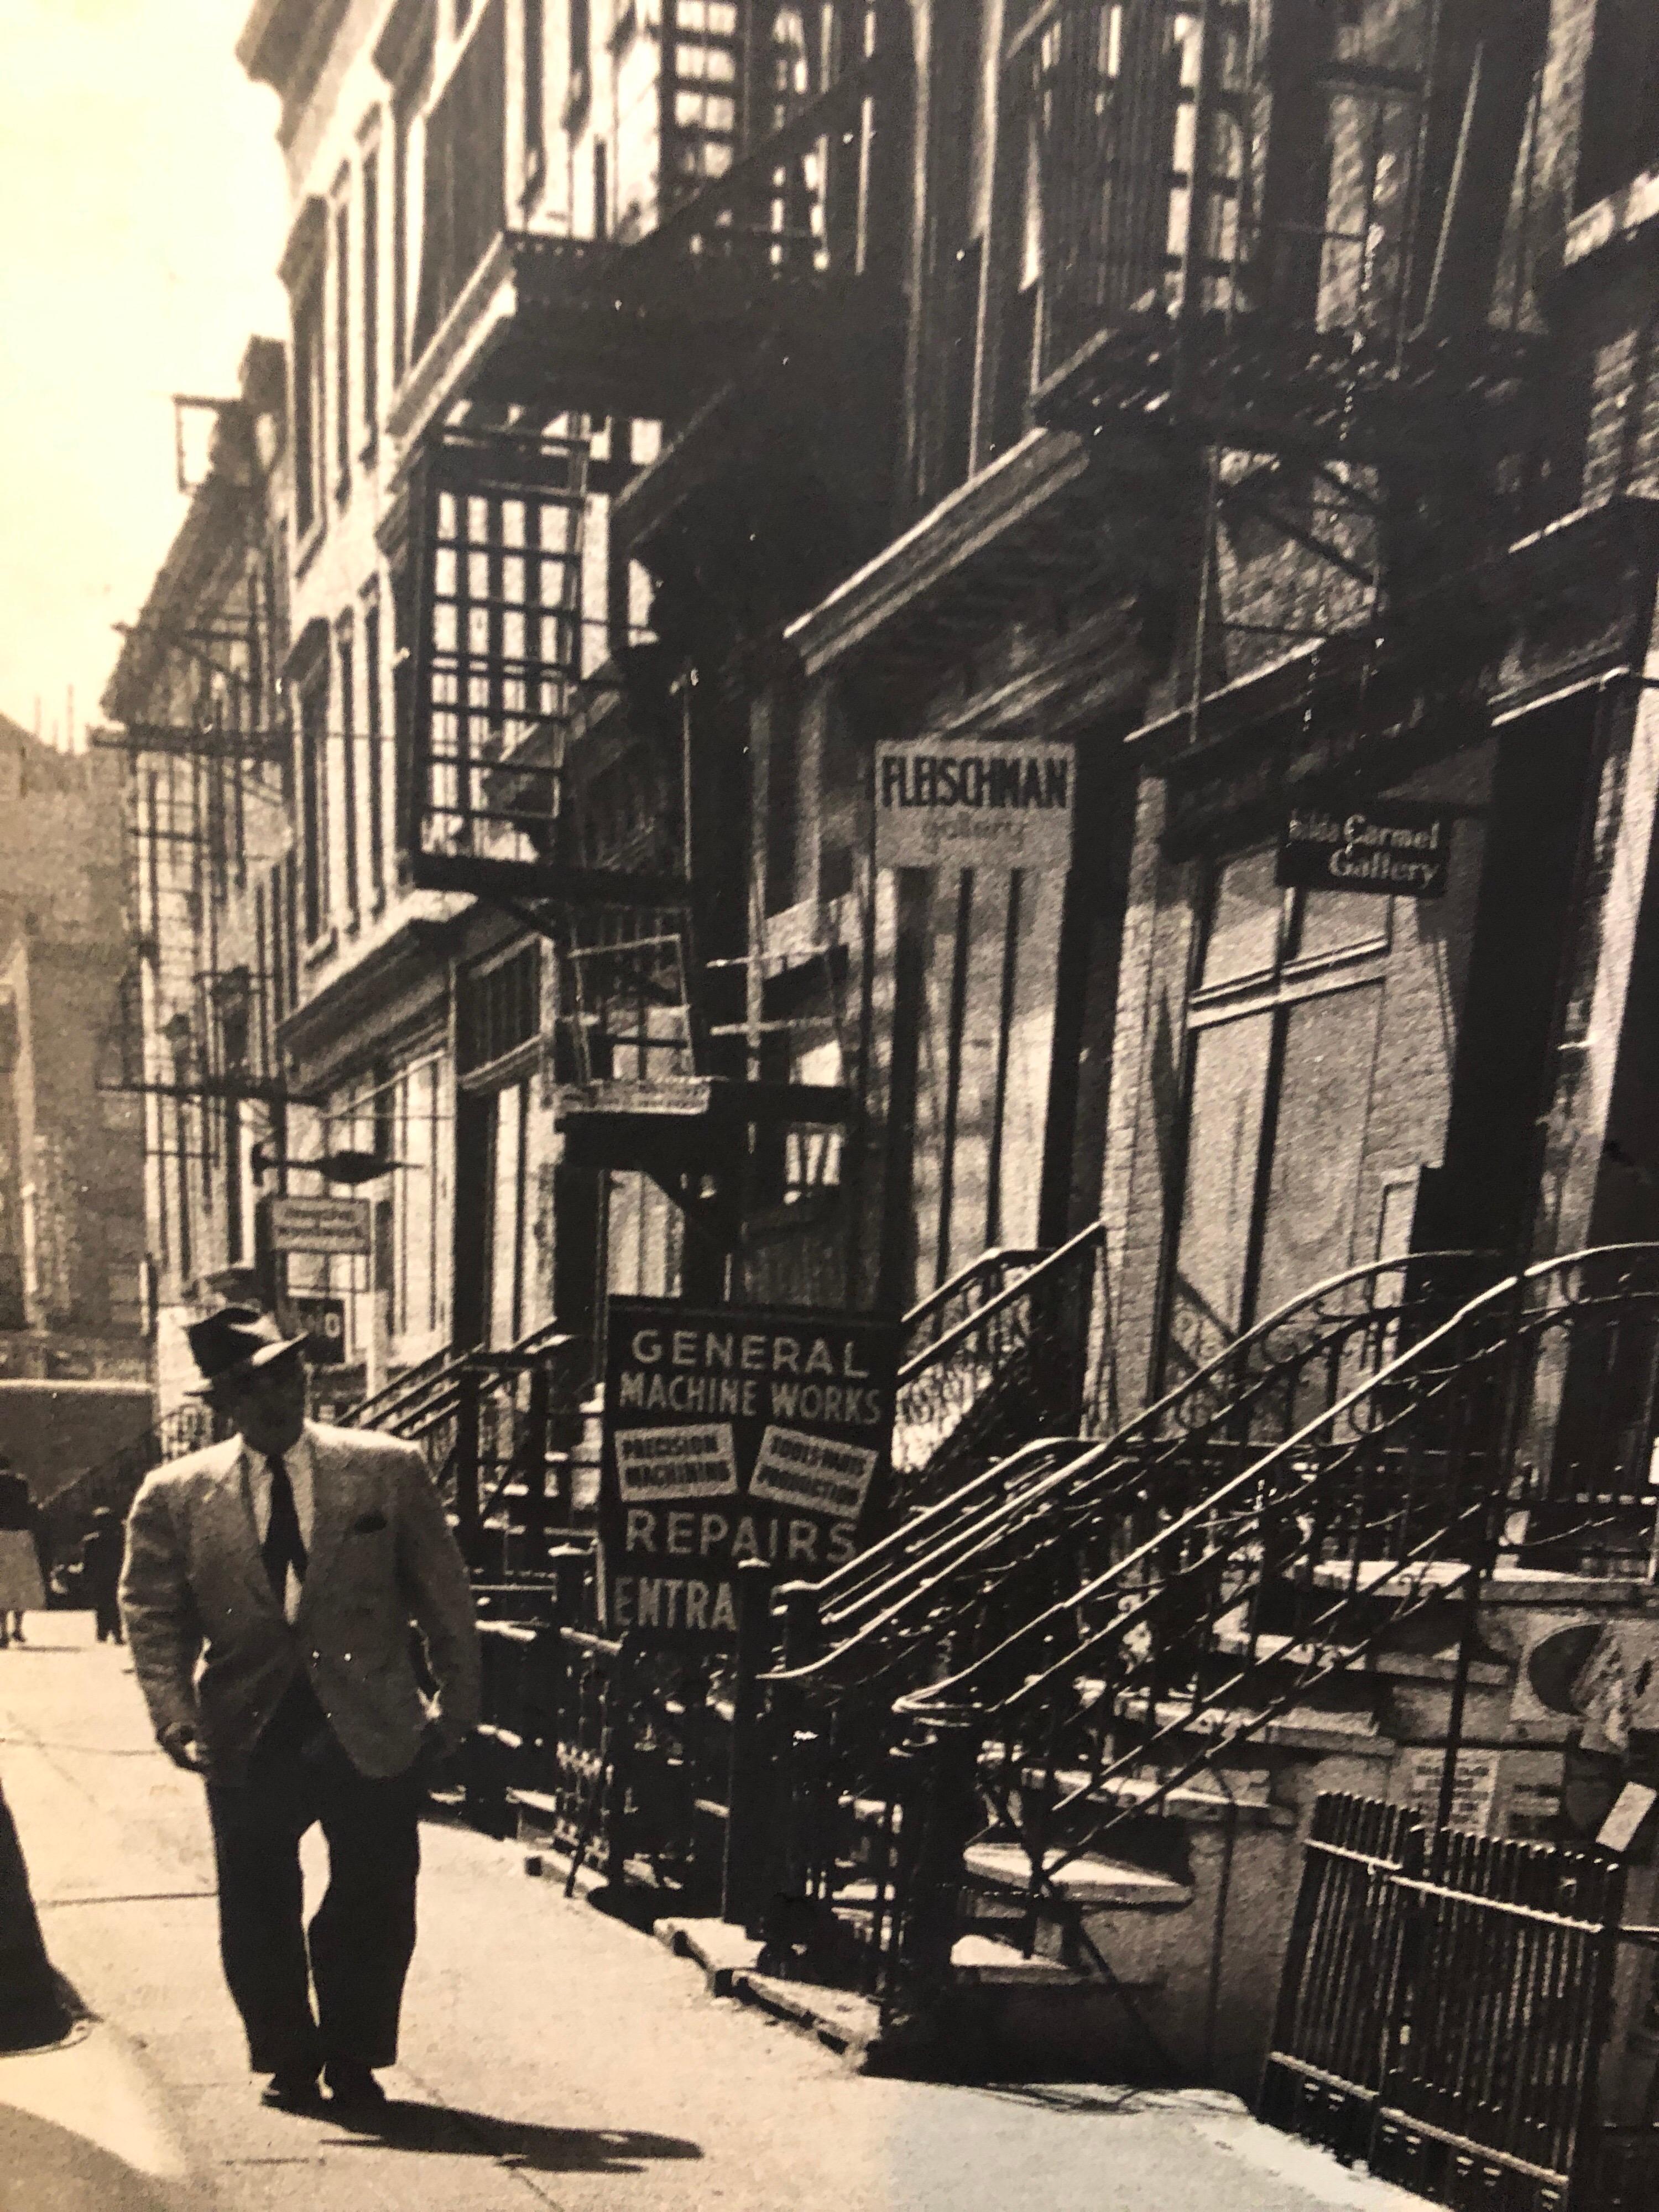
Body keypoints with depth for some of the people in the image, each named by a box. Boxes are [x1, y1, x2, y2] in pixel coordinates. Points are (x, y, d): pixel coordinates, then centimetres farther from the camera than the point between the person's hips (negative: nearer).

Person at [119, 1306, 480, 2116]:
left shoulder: (387, 1470, -1)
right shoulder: (175, 1496, 1)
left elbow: (444, 1593, 3)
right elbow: (152, 1617, 3)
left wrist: (455, 1703, 0)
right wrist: (178, 1721, -9)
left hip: (374, 1732, 0)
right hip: (248, 1737, 1)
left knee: (374, 1910, 7)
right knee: (257, 1915, 9)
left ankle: (352, 2059, 29)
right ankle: (288, 2059, 32)